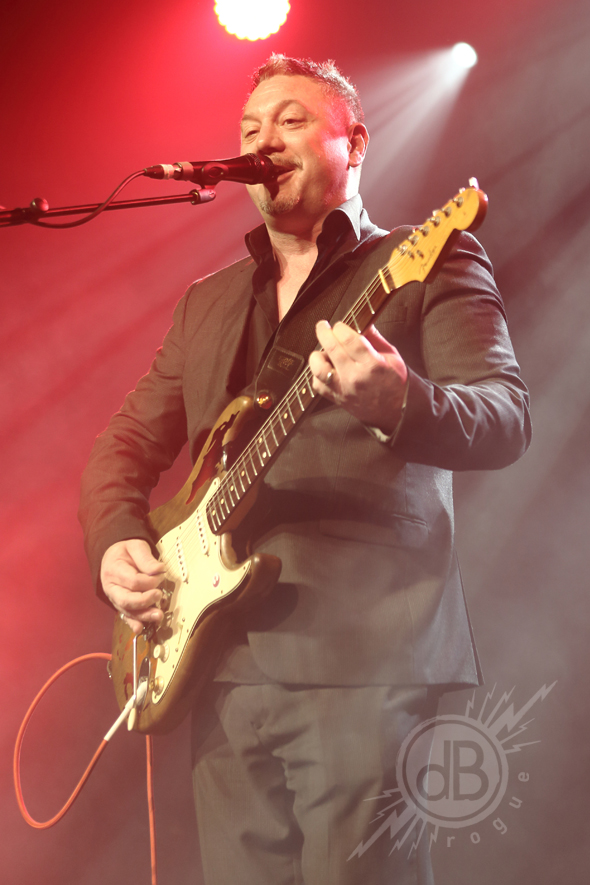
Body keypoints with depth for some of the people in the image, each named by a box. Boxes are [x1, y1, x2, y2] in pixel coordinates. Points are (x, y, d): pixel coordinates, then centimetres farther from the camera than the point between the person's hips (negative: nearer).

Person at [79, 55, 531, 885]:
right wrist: (116, 539, 2)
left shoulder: (429, 261, 3)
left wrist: (400, 403, -30)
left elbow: (508, 419, -9)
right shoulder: (207, 302, 21)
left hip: (368, 652, -5)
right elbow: (130, 439, 23)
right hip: (225, 659, 6)